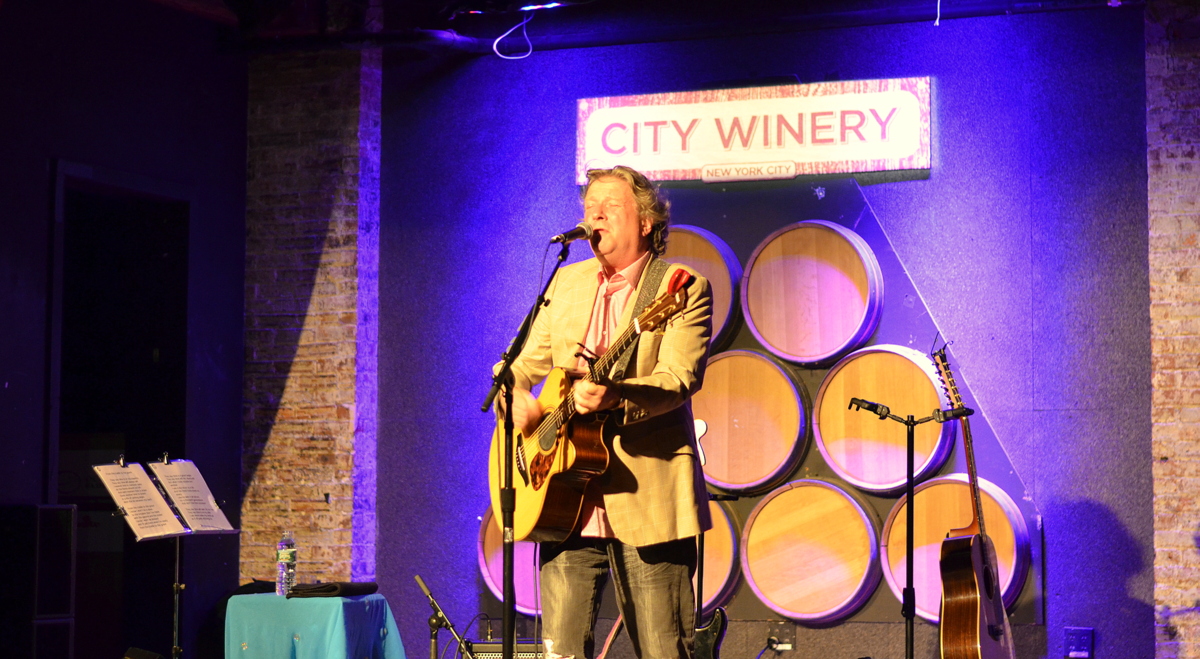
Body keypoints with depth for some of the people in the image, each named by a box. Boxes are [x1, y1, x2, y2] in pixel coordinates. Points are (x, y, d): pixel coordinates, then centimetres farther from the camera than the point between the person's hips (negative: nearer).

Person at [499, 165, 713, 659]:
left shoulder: (684, 289, -1)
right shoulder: (567, 282, 17)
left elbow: (680, 378, -15)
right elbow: (528, 364, 21)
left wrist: (615, 397, -32)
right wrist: (517, 398, -2)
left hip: (646, 498, -4)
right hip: (567, 499, 5)